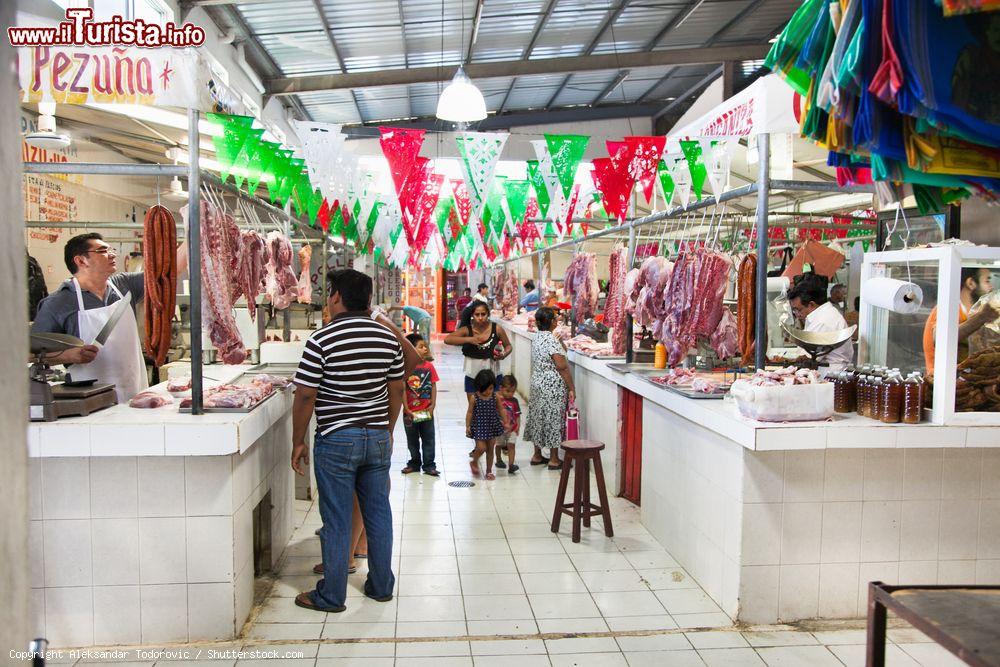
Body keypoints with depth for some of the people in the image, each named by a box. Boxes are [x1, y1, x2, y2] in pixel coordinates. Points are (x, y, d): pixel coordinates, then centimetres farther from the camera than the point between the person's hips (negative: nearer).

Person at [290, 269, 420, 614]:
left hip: (336, 440, -4)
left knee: (337, 520, 5)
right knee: (378, 513, 14)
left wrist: (298, 443, -1)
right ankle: (382, 585, 27)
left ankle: (331, 595, 18)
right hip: (378, 437, 5)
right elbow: (396, 391, 7)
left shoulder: (321, 340, -13)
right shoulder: (388, 336, 1)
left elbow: (305, 397, -12)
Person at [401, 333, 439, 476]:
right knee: (412, 440, 14)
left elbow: (433, 386, 1)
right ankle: (415, 463, 30)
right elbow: (402, 389, -12)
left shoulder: (429, 366, -2)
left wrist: (432, 405, -5)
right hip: (410, 412, -2)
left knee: (428, 438, 8)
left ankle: (429, 465, 18)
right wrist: (406, 409, -13)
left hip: (426, 411, 2)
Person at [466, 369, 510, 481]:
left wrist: (505, 423, 5)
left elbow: (501, 410, 5)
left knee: (490, 449, 10)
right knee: (481, 447, -11)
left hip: (492, 426, 3)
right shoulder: (475, 398, -13)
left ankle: (489, 471, 24)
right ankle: (474, 462, 20)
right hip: (479, 426, -3)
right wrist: (467, 426, -9)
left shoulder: (496, 396, -5)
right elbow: (470, 412, -6)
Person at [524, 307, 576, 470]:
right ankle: (554, 459, 9)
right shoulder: (552, 340, -20)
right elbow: (562, 367, -20)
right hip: (553, 387, -9)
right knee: (554, 419, 1)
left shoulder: (537, 338, 6)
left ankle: (537, 456, 25)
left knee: (539, 417, 15)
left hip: (537, 383, 9)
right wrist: (571, 388, -13)